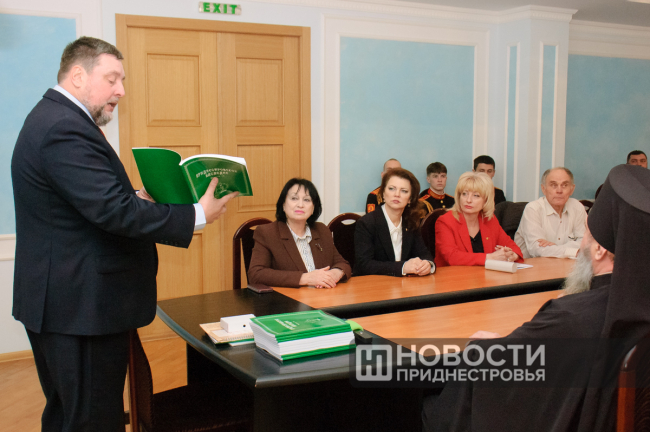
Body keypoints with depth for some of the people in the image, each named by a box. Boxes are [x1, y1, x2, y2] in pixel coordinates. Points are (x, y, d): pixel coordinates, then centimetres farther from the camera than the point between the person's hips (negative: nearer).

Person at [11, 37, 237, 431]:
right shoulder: (65, 129, -21)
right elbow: (114, 211, -27)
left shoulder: (56, 119, 14)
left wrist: (136, 200, 8)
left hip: (62, 304, 11)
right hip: (81, 307, -11)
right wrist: (196, 217, -22)